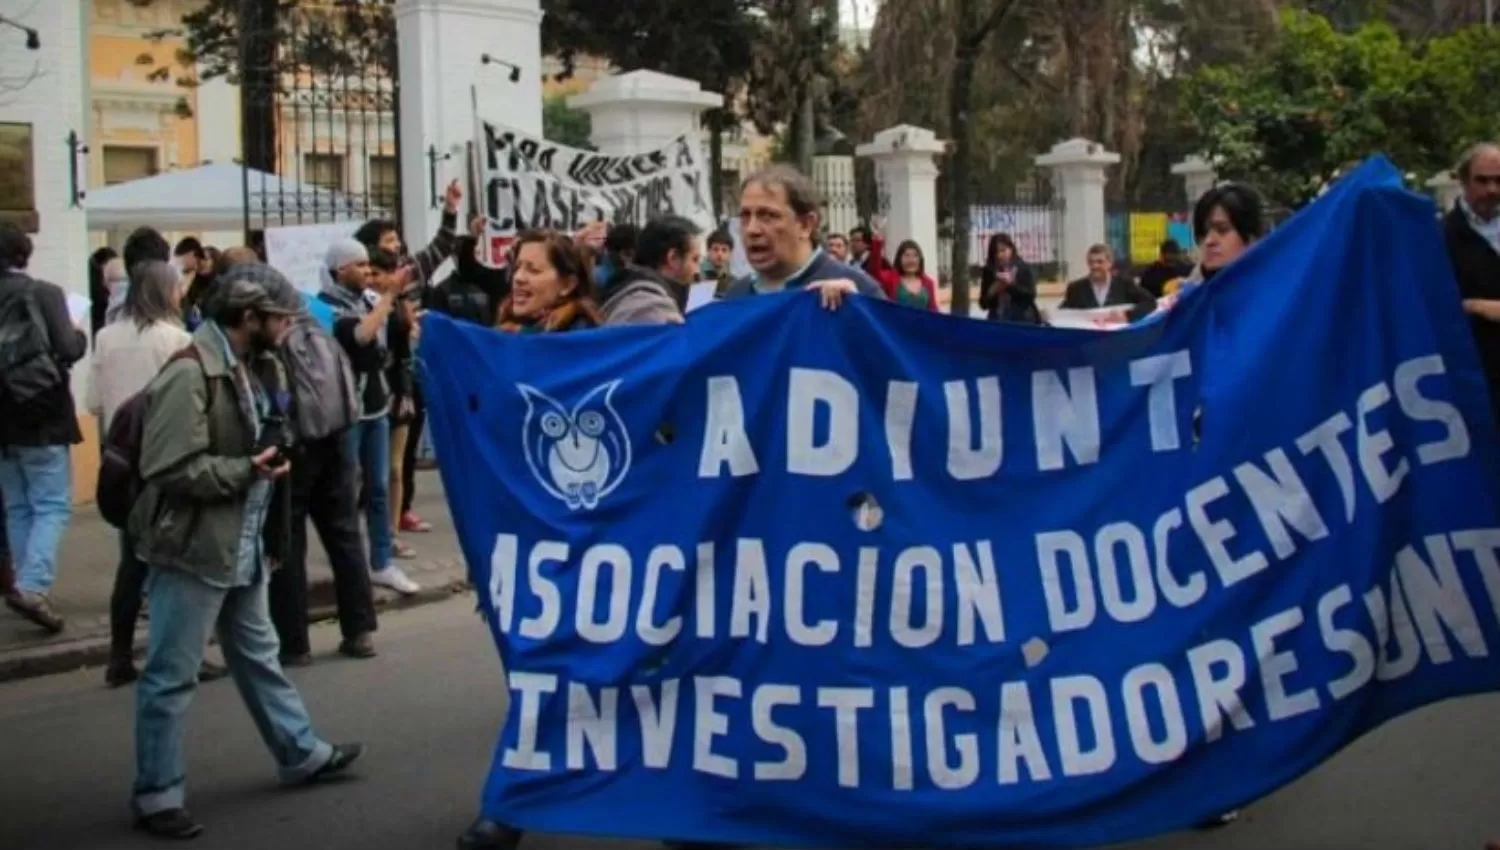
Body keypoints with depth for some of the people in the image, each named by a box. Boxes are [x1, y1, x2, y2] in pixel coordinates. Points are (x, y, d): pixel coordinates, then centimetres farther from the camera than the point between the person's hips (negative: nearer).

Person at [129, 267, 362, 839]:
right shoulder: (190, 374, -21)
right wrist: (248, 470, -19)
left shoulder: (248, 366, 9)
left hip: (242, 544, 10)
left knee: (258, 655, 22)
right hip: (192, 548, -9)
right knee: (172, 675, 2)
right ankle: (156, 794, 12)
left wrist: (268, 456, 9)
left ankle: (301, 752, 35)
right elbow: (168, 469, -26)